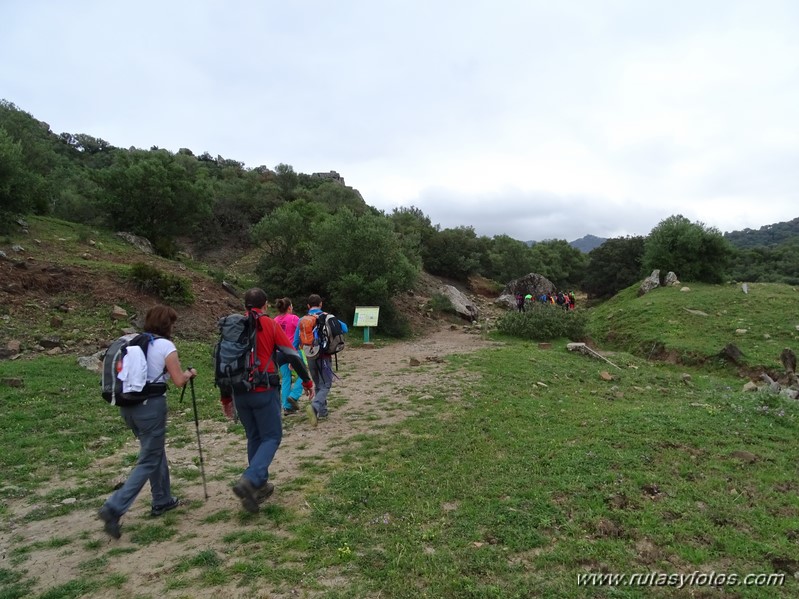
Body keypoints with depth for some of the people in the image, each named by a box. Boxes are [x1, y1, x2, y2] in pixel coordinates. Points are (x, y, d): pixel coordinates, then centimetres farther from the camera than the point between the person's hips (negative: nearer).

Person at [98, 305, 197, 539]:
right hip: (151, 405, -8)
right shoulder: (165, 345, -10)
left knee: (156, 451, 22)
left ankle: (162, 500, 32)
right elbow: (179, 381, -10)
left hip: (128, 404, 8)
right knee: (148, 461, 3)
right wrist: (189, 373, 10)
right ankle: (114, 508, -7)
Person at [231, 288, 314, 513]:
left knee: (254, 438, 18)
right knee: (272, 437, 4)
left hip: (240, 392, 5)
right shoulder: (271, 325, -4)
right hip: (264, 391, -5)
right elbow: (292, 355, -6)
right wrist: (307, 381, 5)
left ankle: (261, 485, 24)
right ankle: (249, 481, -16)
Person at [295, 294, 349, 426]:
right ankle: (314, 407, -26)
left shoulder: (302, 320, 3)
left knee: (318, 385, 20)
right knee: (325, 385, -2)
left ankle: (322, 411, 25)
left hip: (310, 358, 4)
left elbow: (296, 341, 3)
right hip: (323, 357, -4)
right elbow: (345, 329, -6)